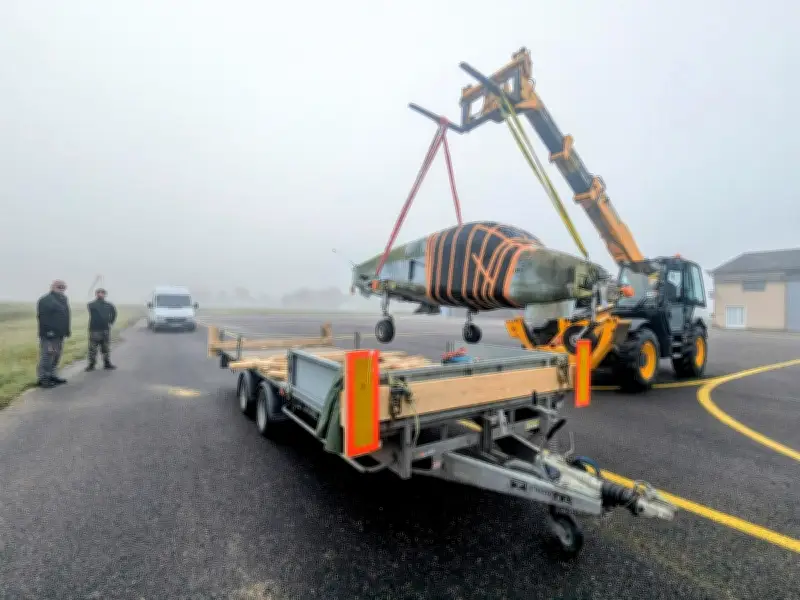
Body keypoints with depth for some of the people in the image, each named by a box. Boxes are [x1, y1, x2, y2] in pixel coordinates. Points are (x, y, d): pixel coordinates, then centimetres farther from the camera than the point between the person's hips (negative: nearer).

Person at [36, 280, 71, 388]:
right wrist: (48, 331, -24)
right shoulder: (45, 300, -10)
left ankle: (52, 375, 25)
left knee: (56, 356, 15)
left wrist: (67, 330, 16)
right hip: (49, 334, -9)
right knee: (46, 356, -5)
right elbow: (43, 318, -18)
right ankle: (42, 378, 2)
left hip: (59, 334, 9)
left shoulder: (63, 300, 17)